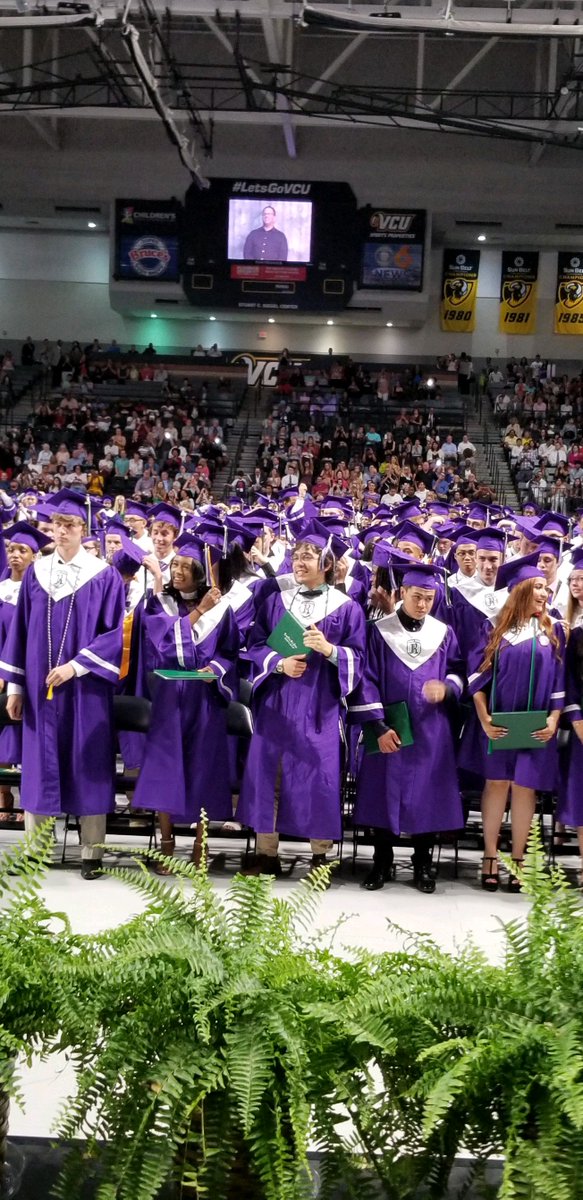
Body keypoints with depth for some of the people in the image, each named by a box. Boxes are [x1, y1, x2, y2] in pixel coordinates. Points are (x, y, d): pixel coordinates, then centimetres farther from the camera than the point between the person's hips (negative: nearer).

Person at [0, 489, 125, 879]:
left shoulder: (104, 576, -4)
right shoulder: (36, 573, 6)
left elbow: (116, 633, -8)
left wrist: (75, 665, -17)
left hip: (85, 689, -3)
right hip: (39, 687, 3)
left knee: (88, 765, 2)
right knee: (39, 764, 7)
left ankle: (92, 852, 9)